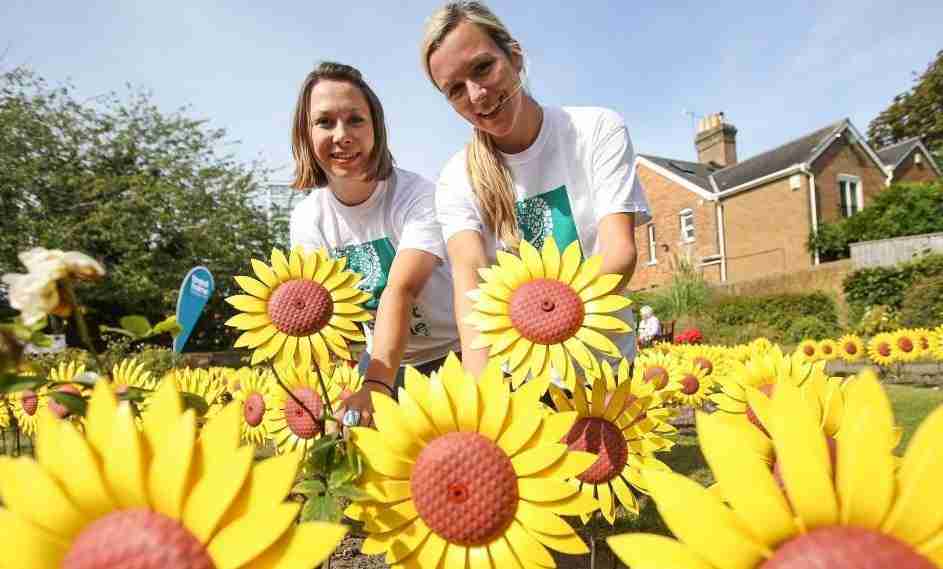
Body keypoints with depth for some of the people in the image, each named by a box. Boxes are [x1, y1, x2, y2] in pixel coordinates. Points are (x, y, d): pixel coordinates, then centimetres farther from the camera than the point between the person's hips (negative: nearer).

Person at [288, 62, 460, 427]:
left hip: (452, 353, -3)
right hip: (383, 359, 4)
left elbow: (400, 292, -35)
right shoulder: (307, 220, -8)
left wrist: (376, 385, -47)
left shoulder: (420, 196, -21)